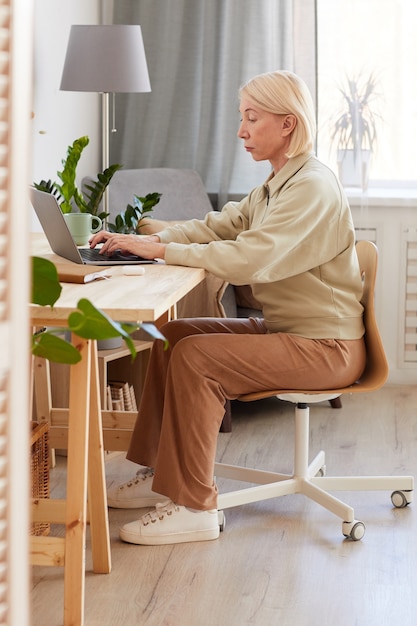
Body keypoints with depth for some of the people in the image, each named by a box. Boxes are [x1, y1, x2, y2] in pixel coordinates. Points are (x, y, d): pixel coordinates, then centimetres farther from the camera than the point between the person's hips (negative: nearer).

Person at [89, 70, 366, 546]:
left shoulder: (312, 187, -20)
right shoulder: (275, 186, 13)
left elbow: (249, 260, -30)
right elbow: (216, 226, 9)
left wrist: (161, 250, -24)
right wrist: (140, 240, -6)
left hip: (325, 347, -10)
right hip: (283, 329, 10)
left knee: (195, 356, -23)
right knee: (171, 335, 4)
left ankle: (194, 507, -17)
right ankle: (161, 475, 11)